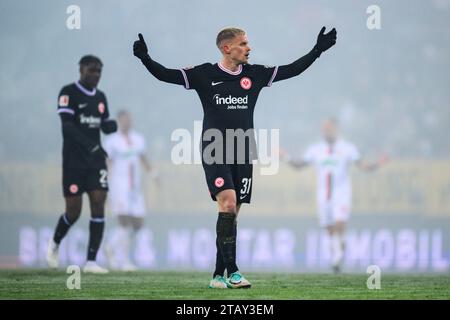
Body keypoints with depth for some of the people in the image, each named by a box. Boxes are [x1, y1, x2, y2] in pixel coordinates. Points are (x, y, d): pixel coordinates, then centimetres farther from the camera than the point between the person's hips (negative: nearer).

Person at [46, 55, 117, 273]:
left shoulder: (100, 97, 12)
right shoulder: (68, 93, -8)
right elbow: (67, 126, -19)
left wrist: (111, 126, -4)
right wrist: (91, 146, -30)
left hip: (96, 159, 5)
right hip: (74, 159, -5)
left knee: (99, 204, -9)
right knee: (74, 211, -3)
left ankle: (91, 261, -8)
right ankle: (55, 243, 29)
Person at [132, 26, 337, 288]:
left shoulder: (254, 74, 7)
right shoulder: (204, 75, -3)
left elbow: (292, 70, 10)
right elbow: (166, 75, -6)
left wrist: (318, 50, 5)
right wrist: (145, 59, -21)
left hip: (243, 155, 4)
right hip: (215, 154, -4)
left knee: (231, 215, 5)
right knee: (228, 204, -20)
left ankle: (219, 276, 12)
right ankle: (232, 272, -19)